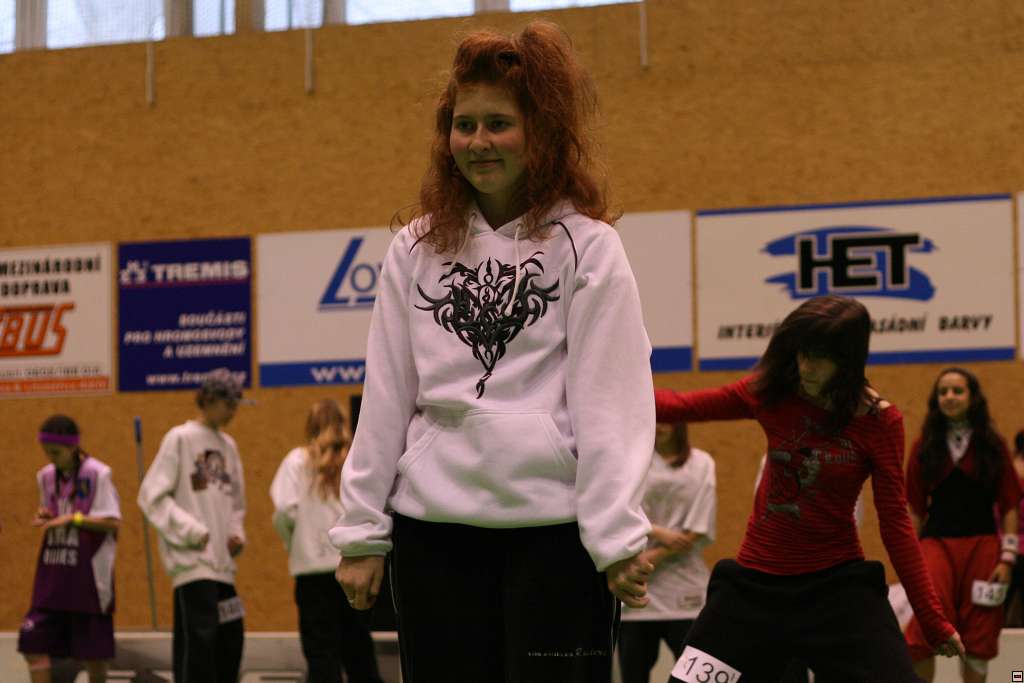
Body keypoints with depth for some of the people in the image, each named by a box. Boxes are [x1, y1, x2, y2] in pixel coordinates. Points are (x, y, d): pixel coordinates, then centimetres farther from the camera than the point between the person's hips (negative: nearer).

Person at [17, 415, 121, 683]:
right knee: (33, 640, -5)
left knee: (92, 650, 4)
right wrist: (44, 517, -3)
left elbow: (113, 522, -11)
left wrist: (73, 519, -19)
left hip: (88, 573, -5)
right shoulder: (46, 476, 8)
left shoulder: (98, 474, -9)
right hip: (52, 571, 5)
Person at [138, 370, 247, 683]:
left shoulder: (227, 445, 15)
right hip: (192, 560, -7)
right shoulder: (180, 439, -4)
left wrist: (236, 532, 6)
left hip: (222, 561, 7)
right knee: (199, 637, -13)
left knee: (231, 638, 6)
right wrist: (192, 532, -13)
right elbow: (152, 496, -8)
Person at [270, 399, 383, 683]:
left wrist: (293, 543, 7)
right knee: (358, 648, 15)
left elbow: (286, 512, -11)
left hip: (314, 567, -2)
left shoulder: (298, 461, -2)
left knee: (322, 652, 1)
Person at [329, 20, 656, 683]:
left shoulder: (587, 245, 0)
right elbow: (386, 398, 11)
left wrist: (618, 538, -12)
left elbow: (610, 402, -6)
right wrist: (361, 530, 8)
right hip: (433, 527, 4)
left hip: (556, 528, -4)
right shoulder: (416, 249, 11)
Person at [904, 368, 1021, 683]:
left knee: (978, 639, 5)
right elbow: (915, 508, 9)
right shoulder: (925, 446, 5)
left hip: (981, 546, 0)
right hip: (937, 543, 0)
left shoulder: (992, 444, 3)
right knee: (923, 631, -18)